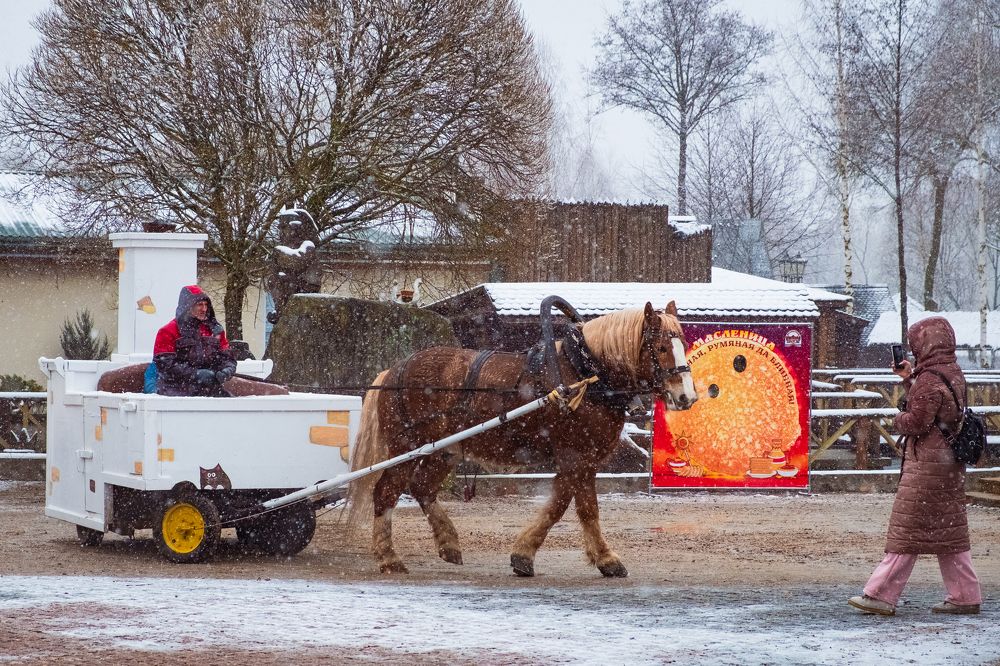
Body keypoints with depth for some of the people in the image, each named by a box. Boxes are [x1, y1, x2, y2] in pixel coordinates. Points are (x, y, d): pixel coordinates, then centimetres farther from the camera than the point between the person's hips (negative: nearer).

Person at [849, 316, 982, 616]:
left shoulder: (930, 380, -18)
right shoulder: (953, 373, 12)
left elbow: (917, 421, -21)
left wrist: (899, 420, -1)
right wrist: (909, 378, 19)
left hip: (927, 461, -9)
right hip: (950, 462, 9)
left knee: (907, 529, -6)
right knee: (948, 529, 13)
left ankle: (881, 595, -3)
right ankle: (965, 596, 14)